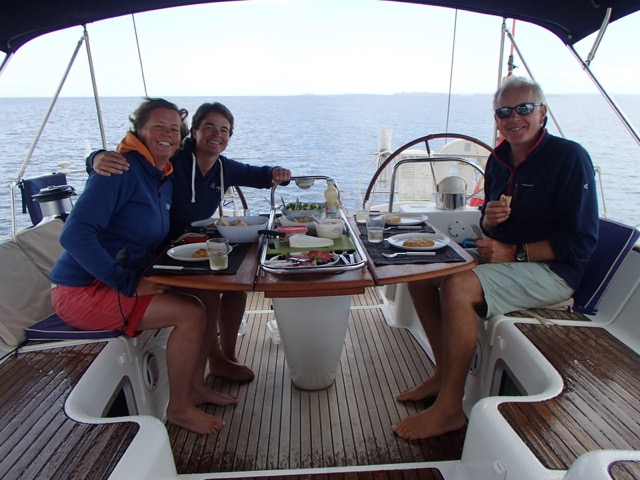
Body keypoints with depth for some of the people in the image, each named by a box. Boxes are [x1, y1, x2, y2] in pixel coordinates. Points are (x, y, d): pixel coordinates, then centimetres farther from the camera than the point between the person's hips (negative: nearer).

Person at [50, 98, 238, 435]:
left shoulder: (164, 181, 10)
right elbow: (75, 235, -25)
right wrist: (127, 283, -26)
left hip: (128, 281, 9)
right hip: (81, 291, -9)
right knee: (191, 312, -19)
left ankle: (195, 386, 15)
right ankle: (178, 407, 0)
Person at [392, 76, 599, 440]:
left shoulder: (569, 157, -13)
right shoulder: (499, 159, 9)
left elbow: (581, 241, -17)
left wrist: (514, 253, -22)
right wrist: (489, 219, -8)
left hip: (552, 270, -8)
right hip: (505, 258, 8)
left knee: (458, 286, -31)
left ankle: (450, 408, -18)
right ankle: (445, 374, 3)